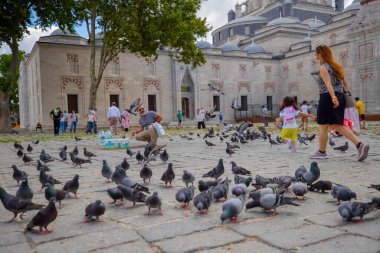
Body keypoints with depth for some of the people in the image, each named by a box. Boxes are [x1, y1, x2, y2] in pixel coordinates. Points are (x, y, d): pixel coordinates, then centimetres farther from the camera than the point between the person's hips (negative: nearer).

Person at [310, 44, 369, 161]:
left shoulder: (323, 68, -6)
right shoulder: (336, 66, 18)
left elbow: (328, 83, -20)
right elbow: (345, 82, 17)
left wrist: (333, 97, -29)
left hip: (328, 97, -8)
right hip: (340, 97, 8)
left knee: (323, 126, 3)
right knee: (338, 125, 8)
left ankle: (322, 152, 12)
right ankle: (360, 144, -7)